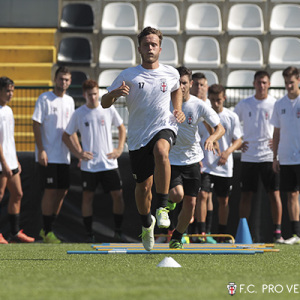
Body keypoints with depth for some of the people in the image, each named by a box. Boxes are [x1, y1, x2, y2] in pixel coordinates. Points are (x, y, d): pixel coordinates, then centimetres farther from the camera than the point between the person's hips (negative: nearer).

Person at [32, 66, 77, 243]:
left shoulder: (70, 101, 13)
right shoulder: (45, 99, -6)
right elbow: (36, 124, -9)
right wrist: (41, 150, -16)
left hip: (64, 156, 7)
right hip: (48, 156, -7)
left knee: (63, 190, 6)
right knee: (51, 190, -8)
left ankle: (48, 228, 17)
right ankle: (47, 232, -2)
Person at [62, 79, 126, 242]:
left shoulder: (109, 110, 2)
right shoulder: (79, 114, -1)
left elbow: (121, 128, 17)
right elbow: (66, 136, 8)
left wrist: (119, 149, 5)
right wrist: (78, 153, -4)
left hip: (109, 163, 1)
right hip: (89, 164, -1)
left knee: (117, 195, -2)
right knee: (87, 196, 0)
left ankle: (118, 231, 10)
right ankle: (89, 234, 8)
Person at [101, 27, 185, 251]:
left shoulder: (171, 73, 5)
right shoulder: (128, 76, -3)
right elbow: (104, 103, -2)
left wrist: (178, 110, 10)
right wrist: (114, 93, -25)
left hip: (164, 127, -1)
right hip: (138, 135, 1)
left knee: (161, 150, -37)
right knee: (143, 186, 5)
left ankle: (162, 207, -32)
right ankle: (147, 223, 36)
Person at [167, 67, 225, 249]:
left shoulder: (199, 106, -9)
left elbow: (220, 128, -10)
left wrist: (211, 138, -31)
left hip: (192, 160, 1)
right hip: (170, 159, -1)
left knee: (190, 203, 1)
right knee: (177, 195, -23)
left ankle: (177, 237, 23)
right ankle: (167, 200, 14)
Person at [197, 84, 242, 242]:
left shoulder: (231, 117, 2)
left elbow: (238, 140, 4)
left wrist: (228, 151, -15)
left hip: (225, 166, 1)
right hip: (205, 164, -1)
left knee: (223, 200, 9)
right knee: (202, 195, -15)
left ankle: (222, 235, 20)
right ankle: (201, 232, -14)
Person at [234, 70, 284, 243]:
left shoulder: (276, 104, 2)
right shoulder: (244, 105, 7)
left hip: (269, 156, -2)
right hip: (248, 157, 2)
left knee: (274, 193, -4)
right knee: (246, 195, 1)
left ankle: (278, 232, -1)